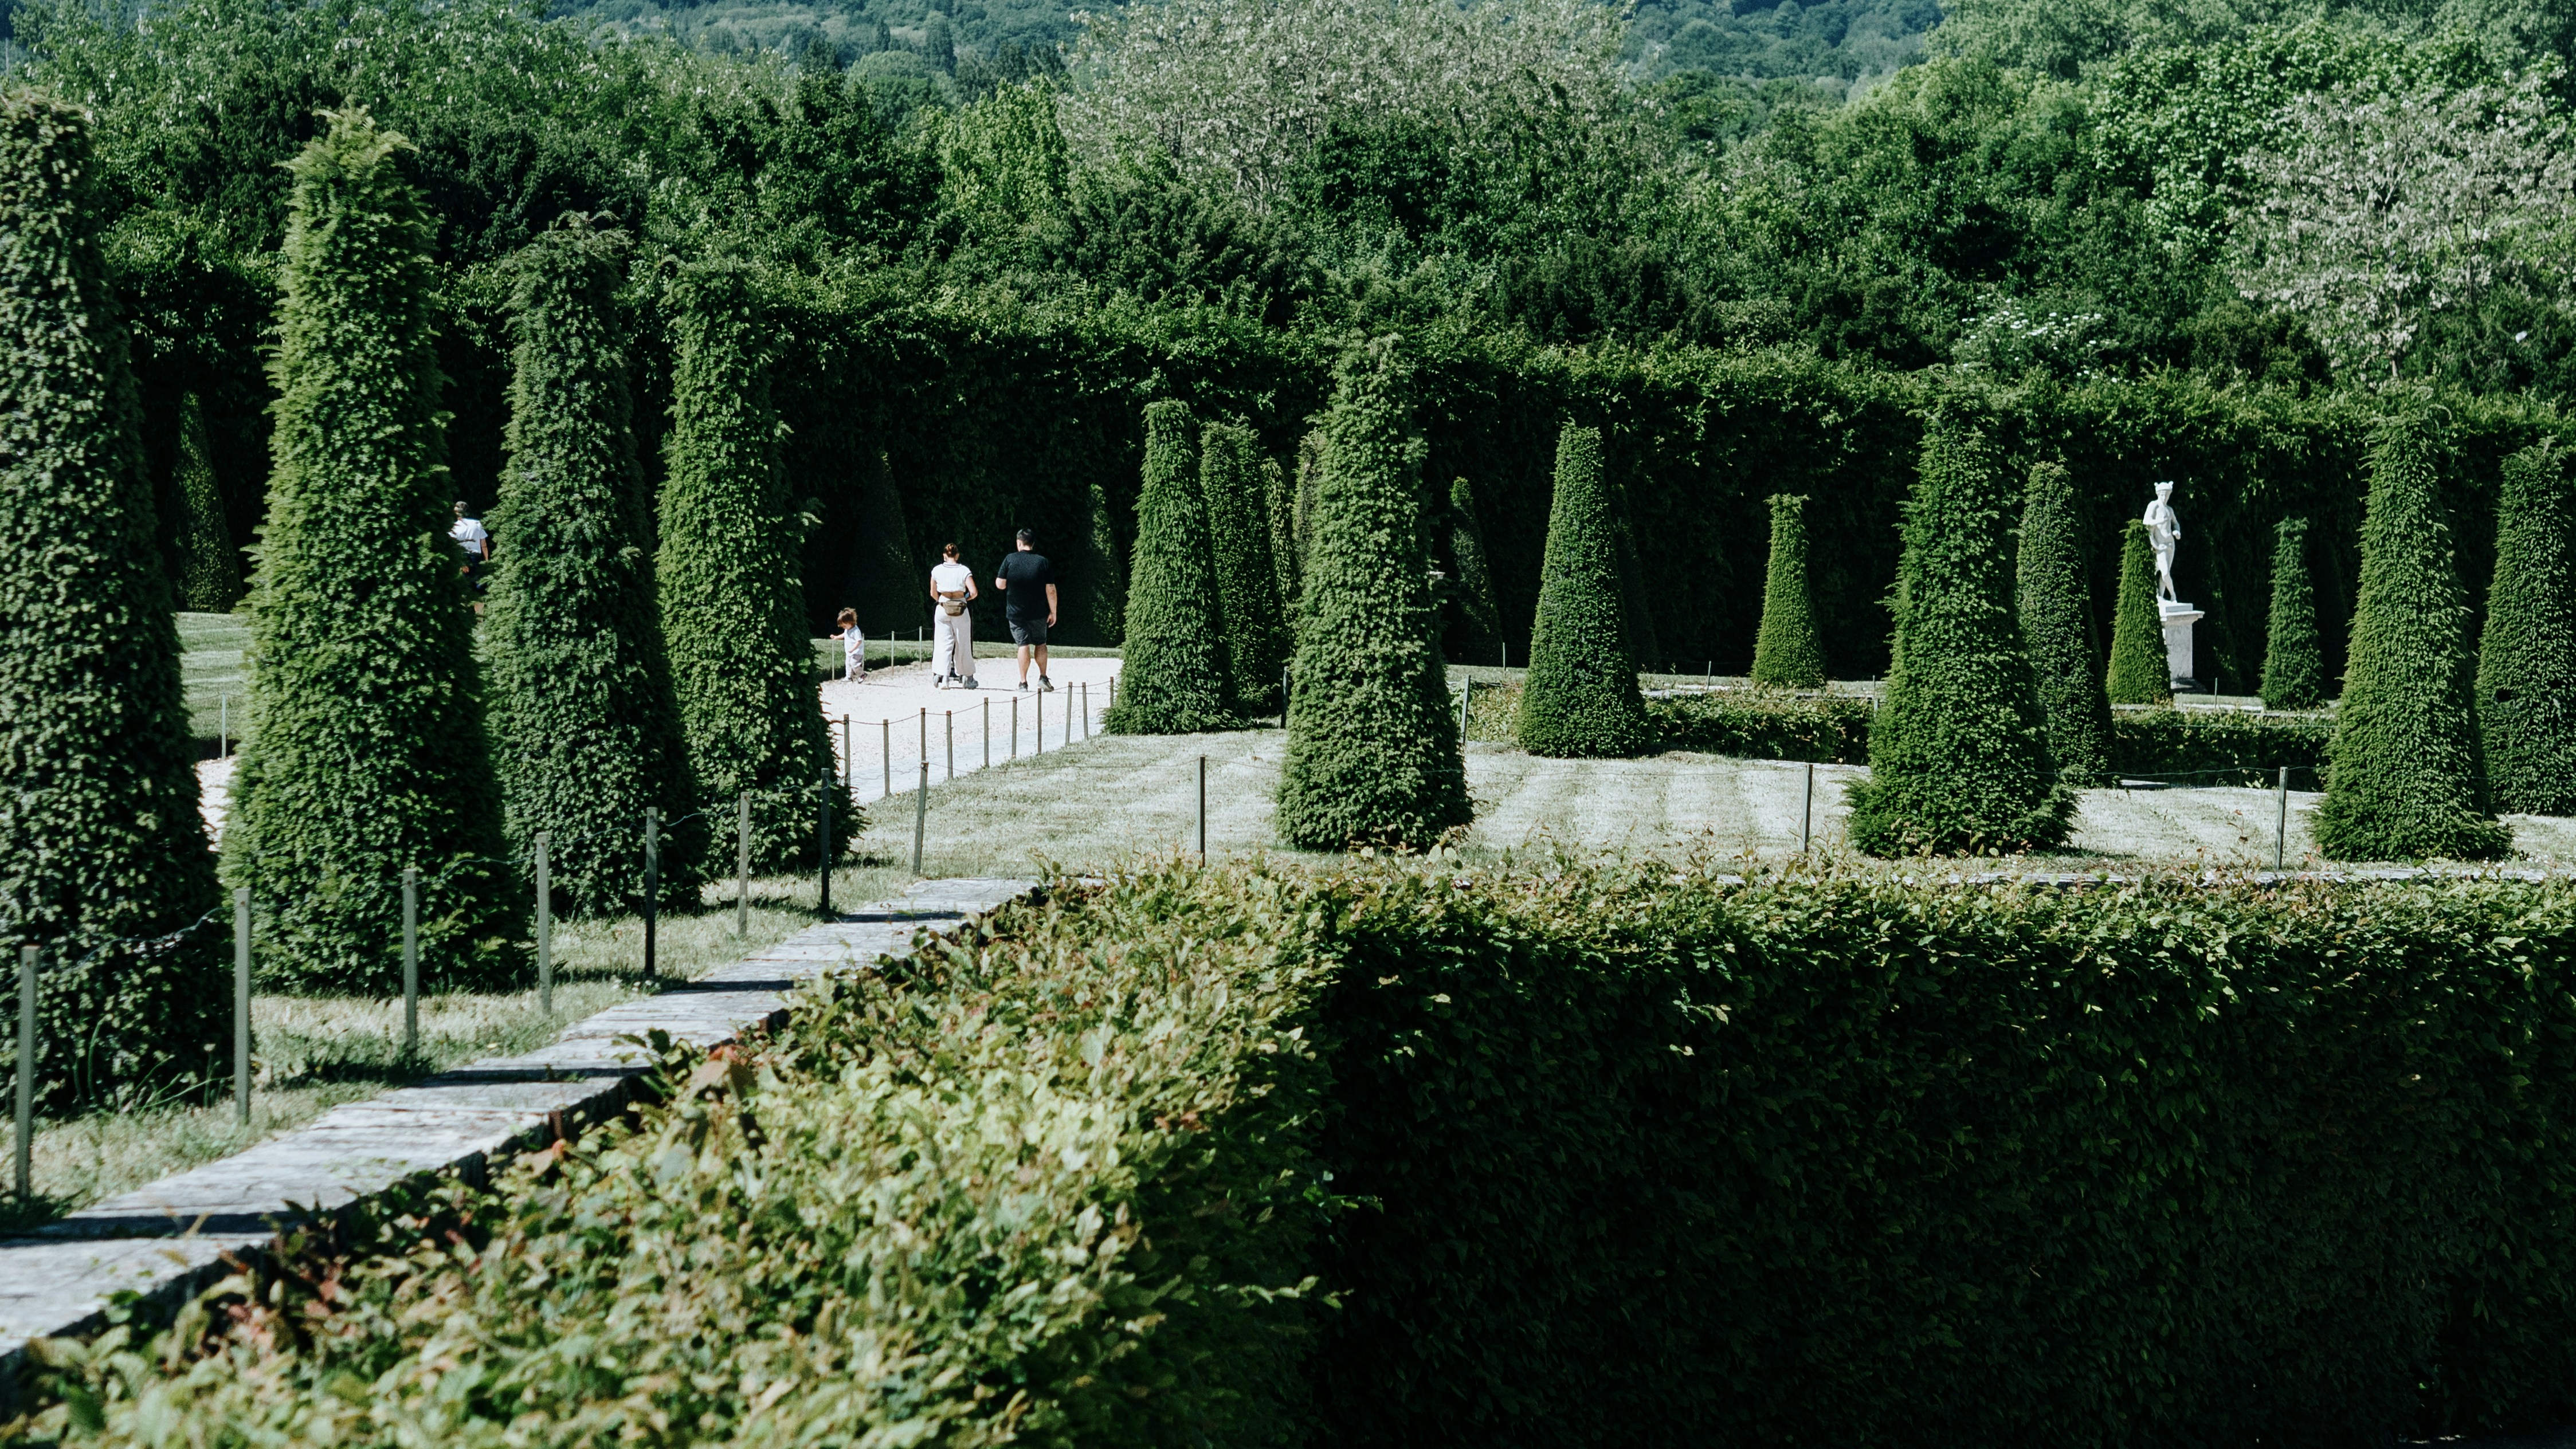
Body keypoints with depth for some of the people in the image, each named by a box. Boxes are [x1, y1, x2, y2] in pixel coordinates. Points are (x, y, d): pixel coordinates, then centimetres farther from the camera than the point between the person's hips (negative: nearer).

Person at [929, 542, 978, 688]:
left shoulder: (937, 570, 2)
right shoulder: (964, 571, -4)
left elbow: (933, 593, 10)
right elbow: (973, 592, -11)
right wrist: (967, 599, 10)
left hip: (942, 609, 1)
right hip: (960, 610, -1)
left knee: (944, 643, 3)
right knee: (963, 644, 9)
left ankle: (941, 674, -12)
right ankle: (967, 677, 17)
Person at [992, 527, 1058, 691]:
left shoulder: (1010, 560, -6)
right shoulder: (1043, 562, -3)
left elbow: (1000, 584, -5)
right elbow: (1051, 590, -3)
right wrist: (1053, 612, 5)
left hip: (1015, 612, -1)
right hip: (1038, 613, 1)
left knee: (1024, 644, 0)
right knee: (1040, 644, 16)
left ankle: (1023, 682, -4)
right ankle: (1043, 678, 11)